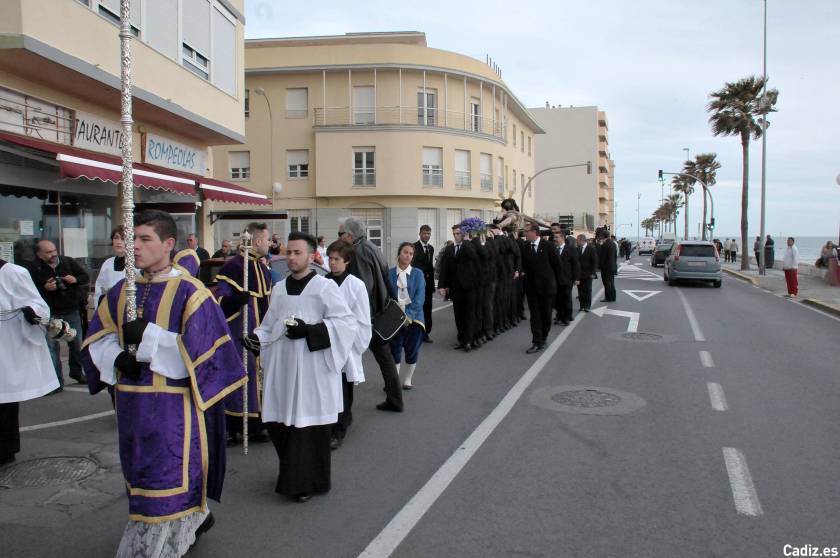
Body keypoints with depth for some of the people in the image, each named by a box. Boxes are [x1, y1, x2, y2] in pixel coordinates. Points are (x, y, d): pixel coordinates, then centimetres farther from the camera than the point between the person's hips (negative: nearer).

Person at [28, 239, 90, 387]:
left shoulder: (68, 262, 1)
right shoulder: (35, 269, -6)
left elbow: (86, 278, 7)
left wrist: (75, 279, -12)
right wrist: (45, 289, -23)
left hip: (71, 311, 3)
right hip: (50, 314, -2)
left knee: (77, 344, 11)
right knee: (51, 346, -3)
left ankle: (76, 372, 32)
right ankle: (56, 381, 5)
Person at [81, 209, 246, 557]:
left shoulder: (189, 292, -12)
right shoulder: (123, 290, 7)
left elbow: (199, 349, -17)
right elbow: (97, 338, 11)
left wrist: (148, 336, -21)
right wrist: (117, 357, -9)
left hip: (173, 404, -7)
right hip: (132, 401, 7)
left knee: (167, 479, -1)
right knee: (142, 475, 20)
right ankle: (195, 518, 42)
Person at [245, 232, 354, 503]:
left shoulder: (325, 286, -5)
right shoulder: (279, 289, 13)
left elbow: (344, 321, -10)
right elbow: (270, 325, 18)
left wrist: (309, 330, -19)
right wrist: (257, 338, -2)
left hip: (313, 369, -5)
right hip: (282, 367, 6)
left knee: (308, 423, -2)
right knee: (279, 422, 8)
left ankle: (307, 482, 13)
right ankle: (291, 473, 30)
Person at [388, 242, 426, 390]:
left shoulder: (418, 274, -1)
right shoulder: (390, 274, -2)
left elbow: (420, 297, -6)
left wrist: (408, 315, -16)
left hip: (413, 317, 1)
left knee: (412, 350, 8)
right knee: (394, 350, 0)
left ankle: (407, 379, 25)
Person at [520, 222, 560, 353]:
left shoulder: (548, 246, -7)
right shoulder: (524, 247, 1)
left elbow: (557, 264, 1)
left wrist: (552, 279, 6)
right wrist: (524, 273, -1)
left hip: (547, 285, -2)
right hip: (532, 286, 2)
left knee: (546, 314, 8)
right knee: (535, 315, 1)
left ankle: (543, 337, 26)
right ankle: (537, 342, 2)